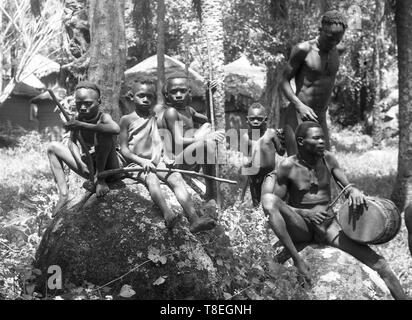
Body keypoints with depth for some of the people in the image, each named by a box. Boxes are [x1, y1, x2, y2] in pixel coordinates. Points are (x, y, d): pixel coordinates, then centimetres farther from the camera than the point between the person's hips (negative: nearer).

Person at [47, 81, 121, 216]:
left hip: (107, 168, -6)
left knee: (104, 133, -29)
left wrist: (81, 125, -39)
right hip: (88, 168, 6)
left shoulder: (103, 117, -18)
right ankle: (63, 195, -8)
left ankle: (100, 178, -14)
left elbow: (116, 129, -41)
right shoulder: (76, 119, -1)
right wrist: (80, 163, -23)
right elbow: (72, 143, -3)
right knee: (53, 147, 1)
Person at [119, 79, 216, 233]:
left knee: (176, 177, -23)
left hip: (158, 162, 3)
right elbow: (124, 149, -2)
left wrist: (167, 158, 1)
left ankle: (194, 219, -39)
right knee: (152, 179, -34)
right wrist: (143, 161, -16)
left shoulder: (156, 117, 15)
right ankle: (168, 215, -57)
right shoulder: (127, 120, 3)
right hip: (136, 162, -3)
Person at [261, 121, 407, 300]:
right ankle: (297, 259, -35)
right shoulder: (288, 167, -7)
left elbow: (347, 186, 6)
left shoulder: (328, 159, 3)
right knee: (268, 198, -34)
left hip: (328, 225, 3)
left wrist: (354, 190, -20)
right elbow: (276, 204, -6)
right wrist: (306, 213, -22)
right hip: (300, 227, -3)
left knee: (379, 264, -15)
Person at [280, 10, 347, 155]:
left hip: (320, 118, 6)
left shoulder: (335, 52, 10)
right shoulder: (303, 50, -9)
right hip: (298, 115, -6)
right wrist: (300, 106, -22)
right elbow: (284, 81, -8)